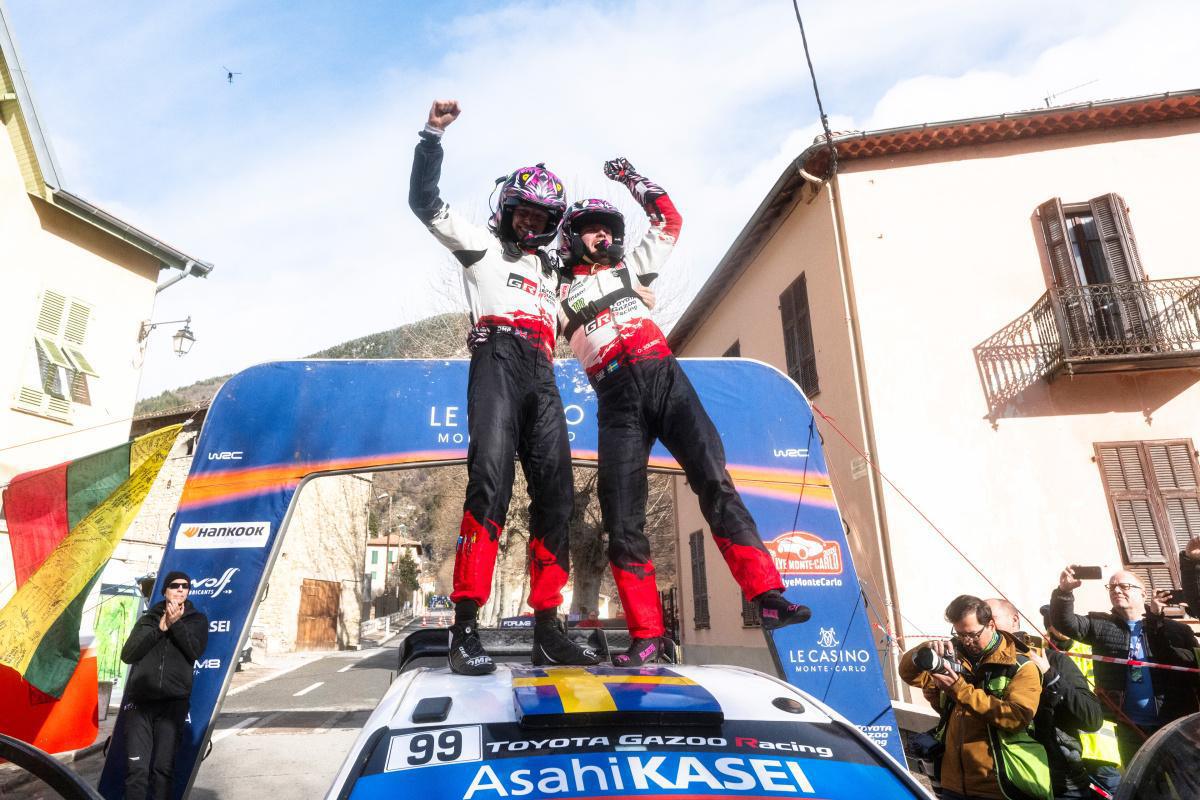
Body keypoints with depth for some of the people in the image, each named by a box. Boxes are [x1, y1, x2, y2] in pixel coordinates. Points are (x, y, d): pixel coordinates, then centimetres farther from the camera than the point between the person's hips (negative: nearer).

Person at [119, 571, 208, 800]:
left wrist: (176, 623, -10)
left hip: (173, 703, -1)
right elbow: (127, 654, 2)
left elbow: (195, 651, -5)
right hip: (139, 701, 1)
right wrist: (160, 628, -7)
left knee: (163, 768, -2)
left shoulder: (196, 619, 11)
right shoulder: (148, 619, 15)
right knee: (136, 768, -5)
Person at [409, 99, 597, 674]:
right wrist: (433, 135, 0)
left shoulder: (550, 267, 35)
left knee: (555, 490, -6)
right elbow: (425, 202, 9)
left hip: (542, 372, 6)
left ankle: (548, 630, -2)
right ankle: (466, 627, -25)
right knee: (491, 477, -25)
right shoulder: (481, 244, 19)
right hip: (497, 356, -5)